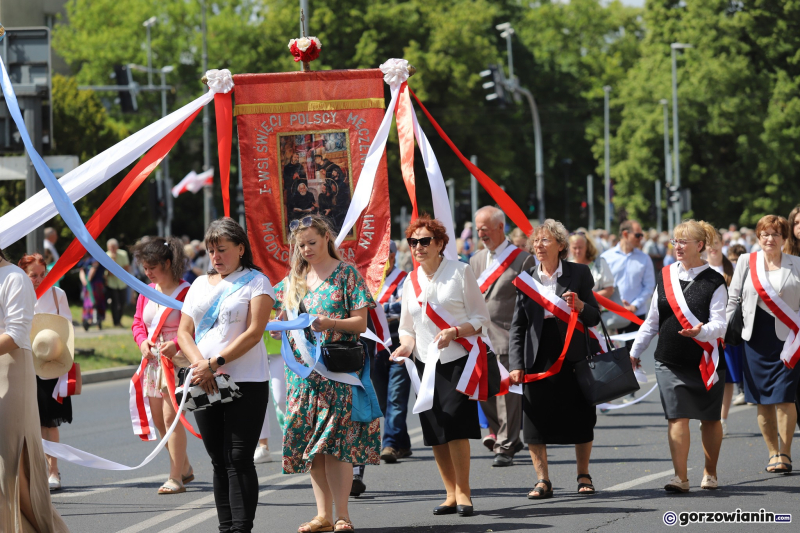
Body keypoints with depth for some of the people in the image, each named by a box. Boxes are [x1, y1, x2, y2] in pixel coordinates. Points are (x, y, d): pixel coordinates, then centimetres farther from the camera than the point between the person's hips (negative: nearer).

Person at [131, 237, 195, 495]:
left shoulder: (186, 292, -13)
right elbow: (138, 322, 17)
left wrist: (176, 344, -25)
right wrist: (142, 341, -3)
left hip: (178, 360, -8)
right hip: (153, 360, 8)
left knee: (171, 416, -14)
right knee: (159, 420, 12)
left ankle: (175, 478, -11)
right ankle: (184, 467, 29)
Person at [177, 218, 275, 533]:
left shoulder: (255, 282, 0)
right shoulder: (200, 285, 17)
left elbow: (254, 332, -10)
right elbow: (184, 332, 12)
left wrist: (215, 363, -16)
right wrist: (200, 364, -8)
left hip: (245, 384, -5)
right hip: (204, 385, 5)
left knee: (239, 461, -10)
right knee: (219, 462, 6)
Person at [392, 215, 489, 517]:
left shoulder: (460, 272, -2)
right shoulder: (411, 280, 11)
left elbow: (481, 318, -2)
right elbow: (407, 327, 19)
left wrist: (454, 332, -19)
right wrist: (406, 344, -3)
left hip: (456, 359, -5)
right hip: (425, 363, 5)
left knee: (454, 423, -14)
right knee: (434, 431, 3)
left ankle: (463, 492, -5)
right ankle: (451, 494, 12)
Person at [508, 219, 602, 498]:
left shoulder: (579, 273, 0)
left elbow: (595, 318, 0)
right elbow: (517, 326, 5)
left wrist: (580, 306, -21)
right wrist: (516, 365, -3)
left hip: (573, 356, -1)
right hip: (538, 358, 2)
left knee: (580, 419, 6)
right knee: (535, 420, -2)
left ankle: (584, 476, 21)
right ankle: (542, 481, 7)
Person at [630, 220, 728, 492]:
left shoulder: (713, 282, -5)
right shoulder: (665, 276, 7)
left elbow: (720, 325, -12)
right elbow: (652, 320, 15)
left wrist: (701, 331, -32)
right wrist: (635, 351, 16)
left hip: (706, 361, -2)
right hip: (670, 361, 2)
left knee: (710, 418, 9)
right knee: (677, 417, -9)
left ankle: (710, 473, 25)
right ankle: (680, 477, -12)